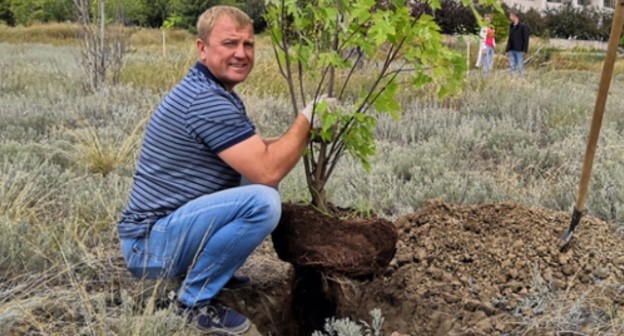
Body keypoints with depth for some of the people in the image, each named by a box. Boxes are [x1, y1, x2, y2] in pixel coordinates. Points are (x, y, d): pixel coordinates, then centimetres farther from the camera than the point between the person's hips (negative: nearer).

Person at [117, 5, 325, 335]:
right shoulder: (206, 100, -22)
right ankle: (194, 299, -10)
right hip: (151, 243, -10)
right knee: (263, 201, -29)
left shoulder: (210, 90, 11)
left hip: (163, 228, 10)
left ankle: (199, 267, 16)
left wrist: (303, 133, 5)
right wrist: (306, 118, -11)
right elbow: (267, 171, -24)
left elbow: (255, 150, 21)